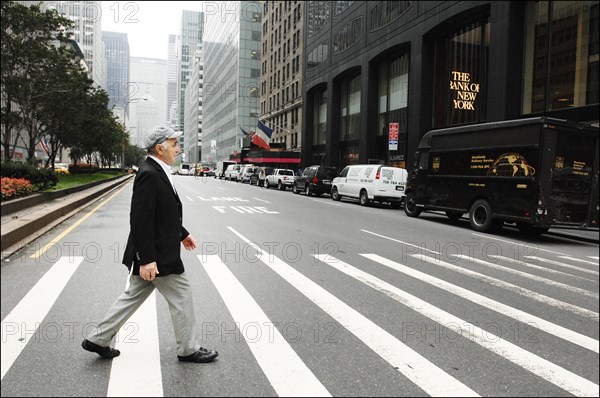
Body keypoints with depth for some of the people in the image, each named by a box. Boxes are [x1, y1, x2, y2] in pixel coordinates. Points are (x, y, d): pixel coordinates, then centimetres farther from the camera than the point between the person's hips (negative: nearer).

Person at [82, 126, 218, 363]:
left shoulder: (157, 172, 11)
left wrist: (181, 233, 24)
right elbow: (141, 220, -25)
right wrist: (147, 259, -25)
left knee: (133, 296, 18)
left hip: (154, 253, 10)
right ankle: (188, 349, 19)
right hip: (157, 255, -10)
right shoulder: (148, 174, -21)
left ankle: (99, 339, 31)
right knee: (181, 295, 3)